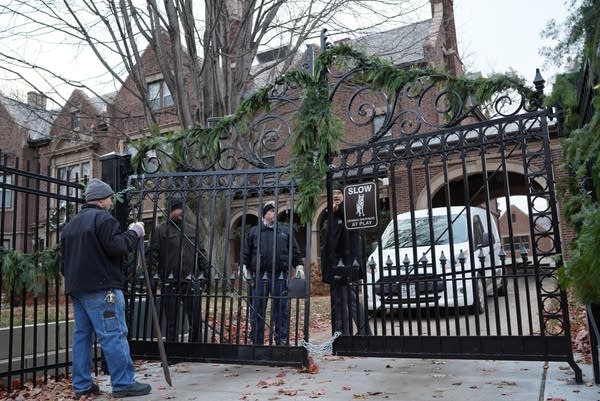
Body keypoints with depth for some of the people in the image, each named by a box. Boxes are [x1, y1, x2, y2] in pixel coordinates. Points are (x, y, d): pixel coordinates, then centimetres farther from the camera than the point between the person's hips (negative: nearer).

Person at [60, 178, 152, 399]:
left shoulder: (71, 224, 21)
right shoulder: (103, 218, -9)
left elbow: (64, 258, 23)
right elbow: (117, 247, -19)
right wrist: (134, 232, -6)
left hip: (76, 287, 10)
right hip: (101, 288, -9)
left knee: (82, 335, 12)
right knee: (114, 335, -7)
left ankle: (82, 385, 16)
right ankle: (123, 384, -4)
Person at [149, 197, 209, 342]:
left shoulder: (192, 230, 14)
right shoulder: (161, 230, 2)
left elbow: (201, 253, 17)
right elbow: (153, 255, -3)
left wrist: (206, 270, 9)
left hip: (191, 282, 3)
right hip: (170, 283, -3)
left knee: (195, 319, 6)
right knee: (171, 321, 8)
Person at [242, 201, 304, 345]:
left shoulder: (285, 231, 15)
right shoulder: (254, 231, 12)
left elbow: (295, 251, 14)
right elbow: (246, 251, 10)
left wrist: (299, 265, 2)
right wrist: (243, 266, -2)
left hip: (280, 276, 1)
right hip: (259, 276, 0)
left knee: (282, 310, 2)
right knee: (257, 310, 3)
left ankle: (282, 341, 10)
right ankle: (256, 341, 12)